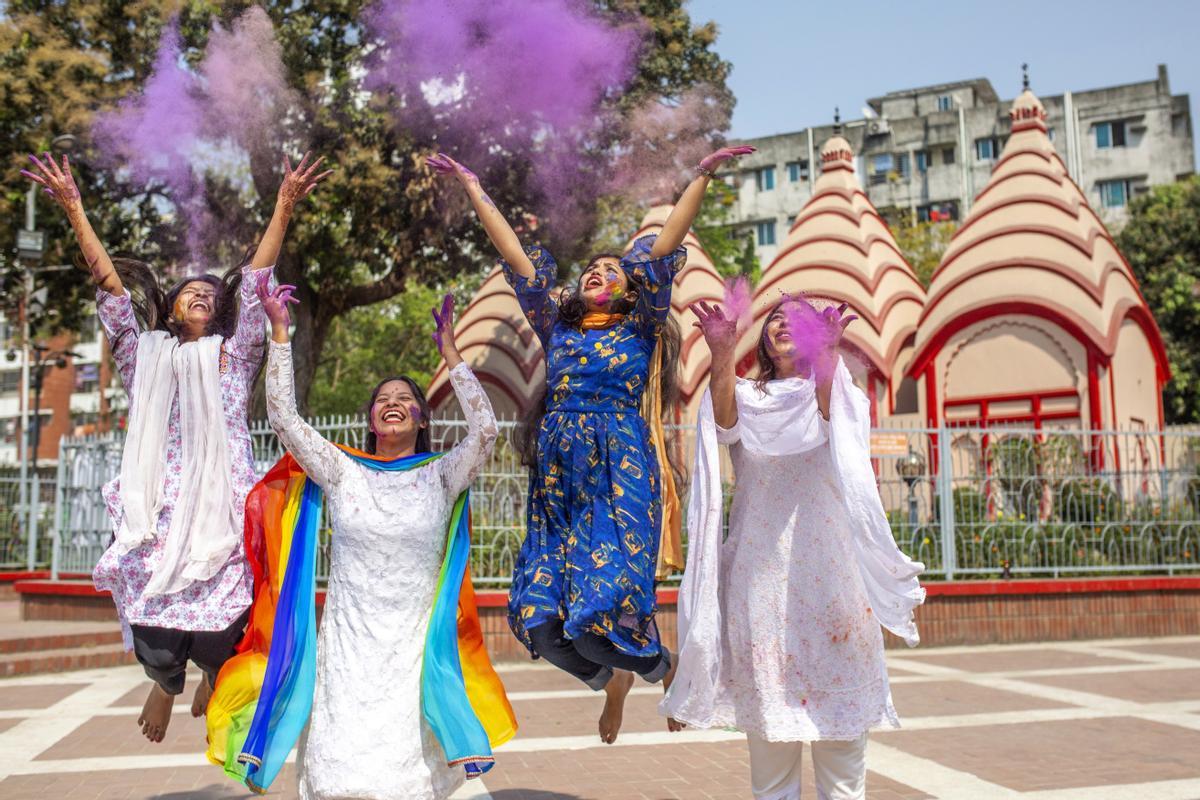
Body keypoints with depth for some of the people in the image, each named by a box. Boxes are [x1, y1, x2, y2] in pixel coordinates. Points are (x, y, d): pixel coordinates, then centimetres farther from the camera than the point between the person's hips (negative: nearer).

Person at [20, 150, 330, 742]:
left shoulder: (231, 358, 14)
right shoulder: (145, 358, 17)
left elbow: (255, 280, 7)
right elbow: (108, 283, 13)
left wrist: (285, 206, 3)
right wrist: (73, 208, 10)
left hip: (221, 513, -1)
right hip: (156, 516, 1)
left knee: (217, 643, -5)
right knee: (156, 642, -2)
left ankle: (213, 674, 29)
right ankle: (165, 683, 31)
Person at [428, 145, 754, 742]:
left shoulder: (640, 328, 10)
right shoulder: (556, 327, 18)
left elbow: (664, 247, 1)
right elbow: (513, 254, 19)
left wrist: (702, 175, -6)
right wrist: (472, 186, 20)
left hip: (620, 479, -4)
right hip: (558, 481, 4)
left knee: (605, 602, -16)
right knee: (541, 612, -3)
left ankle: (661, 669, 18)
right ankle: (612, 678, 27)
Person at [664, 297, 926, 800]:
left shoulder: (843, 397, 10)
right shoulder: (747, 398, 12)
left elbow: (824, 421, -16)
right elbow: (725, 426, -13)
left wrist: (825, 355, -34)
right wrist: (721, 355, -29)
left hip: (831, 568, 0)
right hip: (762, 574, 1)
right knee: (768, 700, 3)